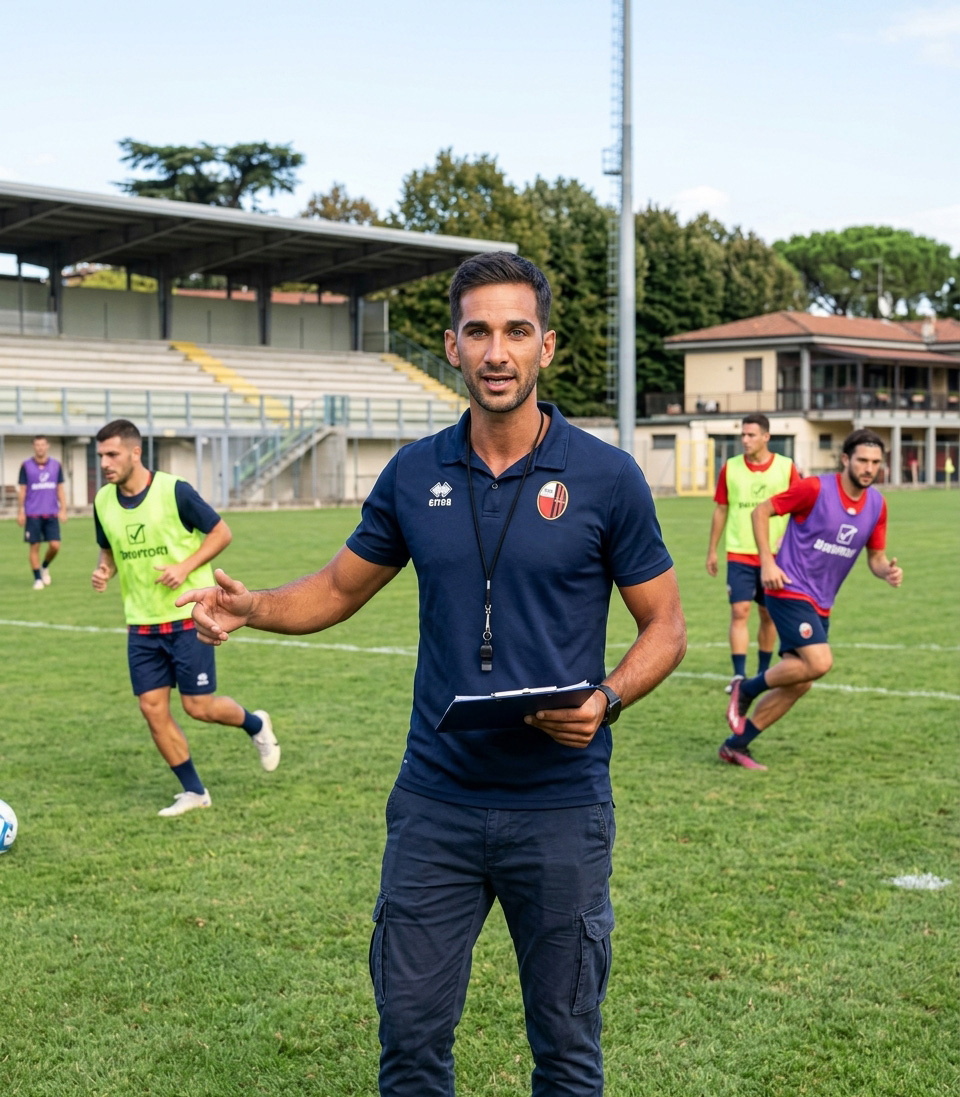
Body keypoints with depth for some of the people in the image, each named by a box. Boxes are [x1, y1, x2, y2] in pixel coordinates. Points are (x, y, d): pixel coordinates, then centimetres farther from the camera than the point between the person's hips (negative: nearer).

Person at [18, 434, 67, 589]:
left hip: (51, 513, 2)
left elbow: (60, 489, 10)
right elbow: (22, 490, 3)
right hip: (32, 514, -2)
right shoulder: (26, 466, 0)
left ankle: (45, 567, 23)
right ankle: (37, 579, 11)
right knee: (35, 547, 1)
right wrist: (20, 512, 1)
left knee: (55, 546, -5)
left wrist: (63, 510, 3)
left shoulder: (56, 465, 5)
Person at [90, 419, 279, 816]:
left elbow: (221, 532, -7)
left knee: (199, 706, -4)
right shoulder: (103, 501, 1)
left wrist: (185, 567, -20)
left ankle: (256, 726, 28)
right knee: (152, 708, 1)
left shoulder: (174, 491, -15)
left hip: (188, 616, -5)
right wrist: (103, 570, -6)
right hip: (141, 623, 5)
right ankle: (193, 791, 16)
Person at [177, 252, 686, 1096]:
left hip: (560, 806, -2)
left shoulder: (607, 478, -7)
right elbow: (341, 588, 14)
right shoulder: (414, 475, 2)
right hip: (435, 799, 3)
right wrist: (249, 607, -5)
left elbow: (664, 625, 0)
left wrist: (607, 701, -19)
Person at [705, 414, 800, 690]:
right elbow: (721, 510, 9)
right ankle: (738, 675, -9)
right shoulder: (730, 468, 2)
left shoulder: (786, 467, -2)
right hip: (739, 553, 0)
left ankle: (763, 672, 24)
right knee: (740, 611, -10)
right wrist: (712, 550, 9)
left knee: (769, 614, 10)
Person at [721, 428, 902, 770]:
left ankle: (735, 744, 16)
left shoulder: (877, 505, 4)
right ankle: (746, 689, 0)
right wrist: (767, 562, -16)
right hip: (790, 590, -7)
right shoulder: (815, 488, -14)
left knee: (798, 683, 4)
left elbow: (875, 556, 13)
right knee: (819, 662, -23)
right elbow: (761, 511, -7)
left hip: (820, 604, 7)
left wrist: (887, 571, -11)